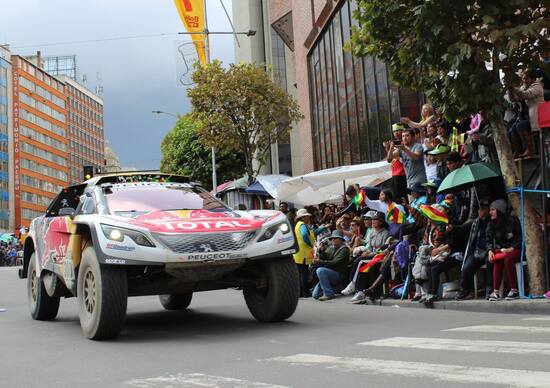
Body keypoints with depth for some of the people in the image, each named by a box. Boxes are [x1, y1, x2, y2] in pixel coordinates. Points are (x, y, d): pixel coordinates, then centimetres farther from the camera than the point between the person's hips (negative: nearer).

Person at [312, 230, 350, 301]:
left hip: (338, 274, -7)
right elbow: (323, 259, 9)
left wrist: (319, 262, -23)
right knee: (315, 295, -2)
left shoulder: (344, 249, -7)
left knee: (320, 270, -33)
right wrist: (321, 251, -9)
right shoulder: (330, 248, 16)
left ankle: (329, 294, -26)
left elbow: (334, 263, -18)